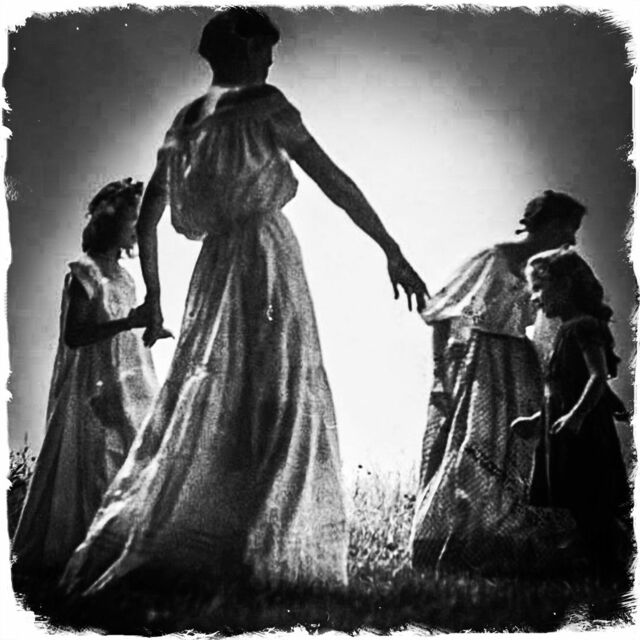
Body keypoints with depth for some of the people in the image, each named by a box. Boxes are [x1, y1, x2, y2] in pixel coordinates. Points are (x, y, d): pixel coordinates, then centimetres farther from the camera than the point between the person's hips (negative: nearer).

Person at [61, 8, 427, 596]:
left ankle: (120, 552, 17)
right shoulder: (263, 105, -4)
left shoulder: (184, 121, 15)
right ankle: (255, 559, -2)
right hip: (266, 263, -7)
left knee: (200, 407, 13)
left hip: (213, 270, 7)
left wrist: (153, 295, 25)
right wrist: (393, 253, -4)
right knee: (273, 406, -3)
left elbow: (147, 218, 17)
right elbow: (334, 181, -7)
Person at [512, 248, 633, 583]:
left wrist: (577, 414, -38)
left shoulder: (583, 327, -11)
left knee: (587, 513, -7)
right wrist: (536, 420, 23)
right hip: (567, 436, 10)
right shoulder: (568, 330, 18)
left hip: (582, 439, -10)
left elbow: (598, 377, -24)